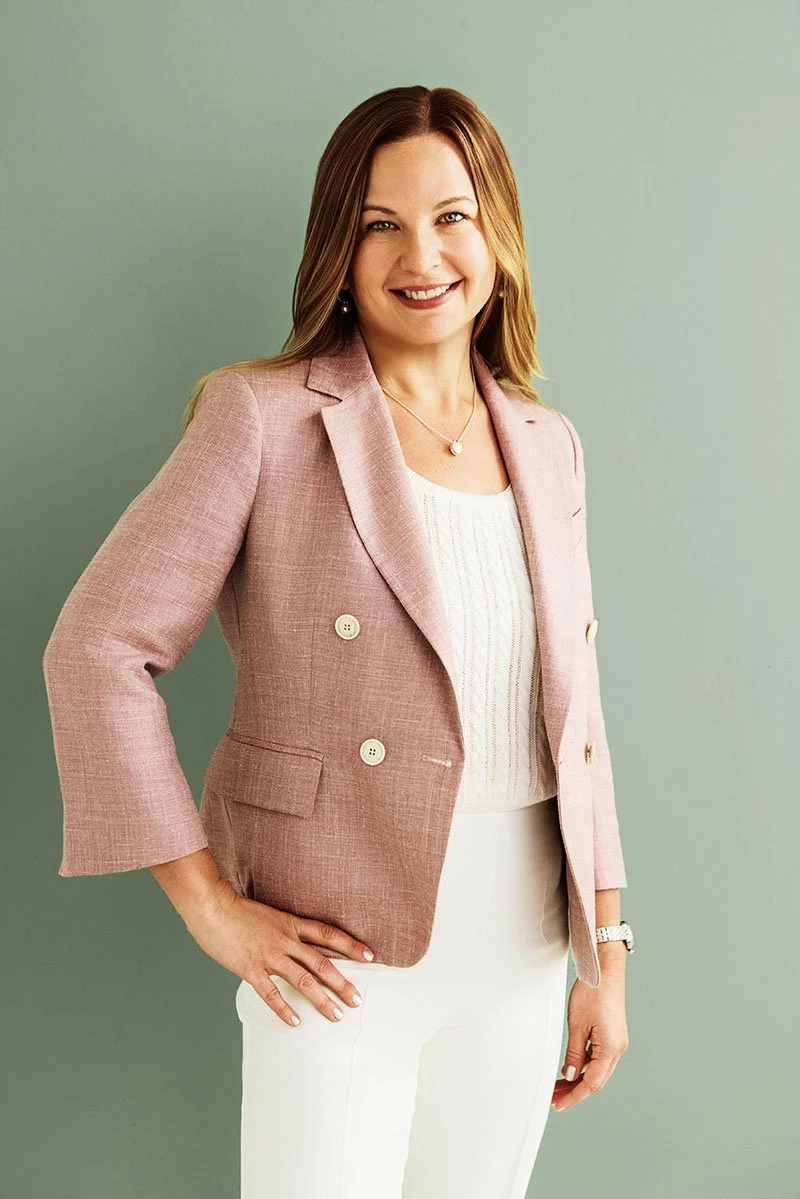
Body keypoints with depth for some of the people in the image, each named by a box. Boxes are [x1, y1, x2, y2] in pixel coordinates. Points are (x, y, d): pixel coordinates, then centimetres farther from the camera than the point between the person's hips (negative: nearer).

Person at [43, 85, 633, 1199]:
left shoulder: (548, 444, 6)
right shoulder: (265, 417, -10)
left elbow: (571, 709, 9)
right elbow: (94, 650, -13)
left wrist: (605, 951, 7)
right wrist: (210, 907, -12)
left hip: (521, 951, 5)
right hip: (339, 953, -4)